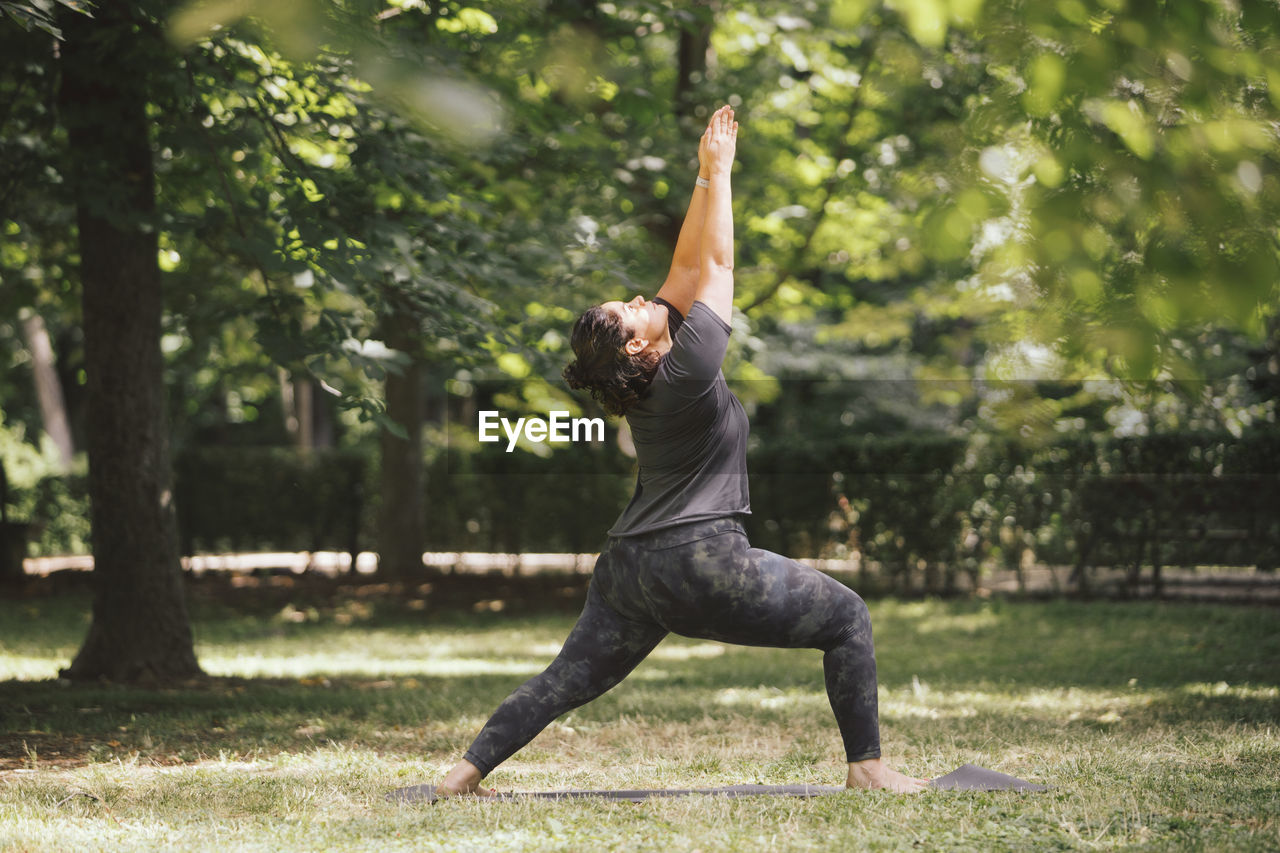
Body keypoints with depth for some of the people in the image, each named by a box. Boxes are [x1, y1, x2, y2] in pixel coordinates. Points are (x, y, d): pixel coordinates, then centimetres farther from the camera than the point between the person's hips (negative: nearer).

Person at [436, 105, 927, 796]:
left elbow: (688, 267, 13)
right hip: (699, 562, -8)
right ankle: (867, 768, 1)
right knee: (847, 618, 3)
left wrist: (708, 177, 14)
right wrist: (718, 172, 2)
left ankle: (466, 772, 5)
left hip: (628, 570, 8)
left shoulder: (644, 375, 7)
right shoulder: (686, 370, -14)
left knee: (568, 681, 12)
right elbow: (715, 266, -6)